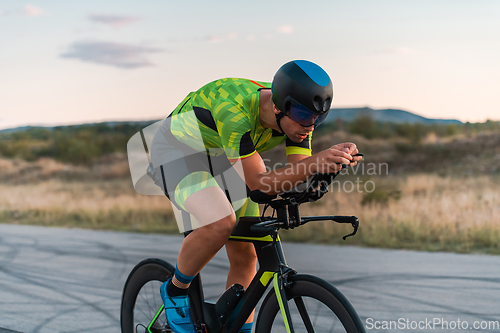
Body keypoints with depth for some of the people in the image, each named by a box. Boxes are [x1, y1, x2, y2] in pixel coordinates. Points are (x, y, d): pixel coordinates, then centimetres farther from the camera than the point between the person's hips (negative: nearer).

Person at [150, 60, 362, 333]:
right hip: (180, 148, -6)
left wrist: (336, 161, -38)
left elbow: (299, 176, -18)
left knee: (245, 256, 0)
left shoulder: (297, 115, -20)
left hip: (221, 155, 7)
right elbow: (258, 183, -38)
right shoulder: (235, 111, -40)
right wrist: (315, 162, -49)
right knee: (220, 223, -30)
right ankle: (175, 290, -4)